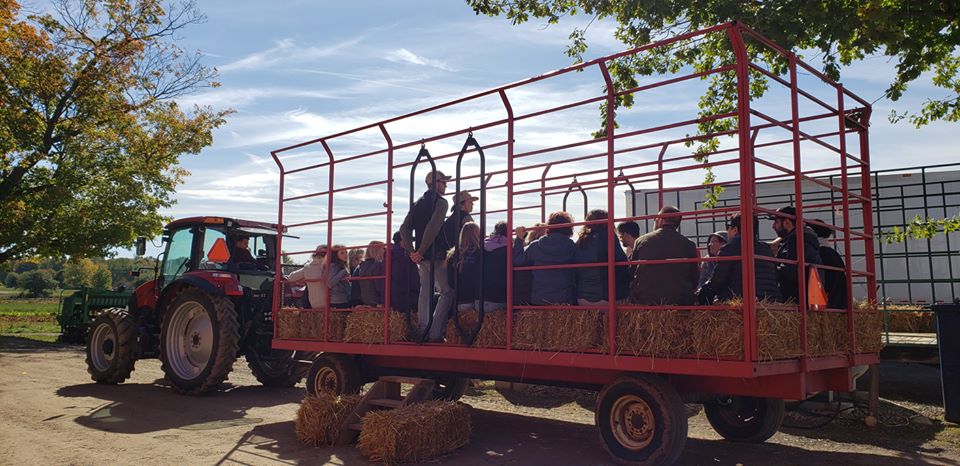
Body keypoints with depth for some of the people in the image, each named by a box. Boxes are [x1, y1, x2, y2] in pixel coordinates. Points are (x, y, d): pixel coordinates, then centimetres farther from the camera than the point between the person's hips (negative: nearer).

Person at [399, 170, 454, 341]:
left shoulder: (418, 203, 16)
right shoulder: (440, 201, -6)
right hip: (437, 255, -8)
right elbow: (434, 227, -20)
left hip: (422, 256, 8)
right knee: (447, 292, -4)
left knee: (425, 292, 13)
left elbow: (405, 229, 7)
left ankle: (423, 331, 13)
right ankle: (435, 333, -11)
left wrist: (412, 251, 1)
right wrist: (421, 252, -16)